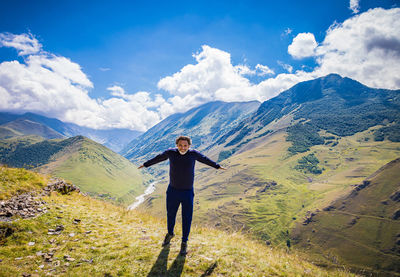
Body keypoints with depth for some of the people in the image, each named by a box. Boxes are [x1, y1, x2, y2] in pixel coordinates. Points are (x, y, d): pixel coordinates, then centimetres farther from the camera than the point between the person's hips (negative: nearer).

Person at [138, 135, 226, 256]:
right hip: (173, 191, 1)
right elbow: (159, 158, 10)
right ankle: (170, 234, 48)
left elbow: (205, 159, 10)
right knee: (170, 214, 19)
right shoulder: (171, 152, -9)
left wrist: (217, 166, 24)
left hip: (188, 192, -1)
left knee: (187, 218, 5)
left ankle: (184, 242, 26)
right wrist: (146, 164, 24)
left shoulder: (193, 153, -10)